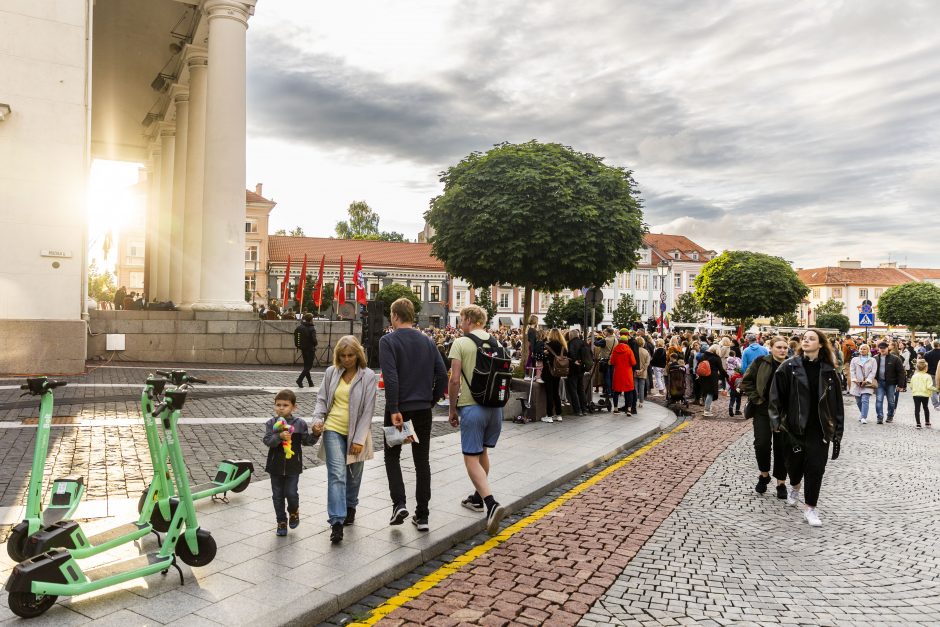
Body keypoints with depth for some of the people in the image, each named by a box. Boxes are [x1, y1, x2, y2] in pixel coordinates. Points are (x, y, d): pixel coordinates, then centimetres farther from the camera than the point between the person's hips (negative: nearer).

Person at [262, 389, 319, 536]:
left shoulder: (299, 424, -4)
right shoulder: (271, 423, -4)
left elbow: (307, 441, -1)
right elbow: (267, 440, -15)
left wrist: (315, 433, -19)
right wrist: (279, 437, -33)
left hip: (293, 467, -1)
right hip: (276, 466, 1)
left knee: (291, 493, -3)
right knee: (278, 496, 9)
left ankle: (294, 512, 28)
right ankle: (281, 522, 25)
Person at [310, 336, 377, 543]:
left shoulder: (368, 376, -8)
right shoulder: (331, 372, 2)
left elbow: (368, 410, -9)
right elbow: (322, 398, 11)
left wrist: (359, 439, -13)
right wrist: (317, 419, -8)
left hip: (356, 433, 0)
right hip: (333, 429, 1)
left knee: (353, 475, 17)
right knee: (337, 475, -11)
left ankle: (350, 507, 42)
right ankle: (337, 522, -12)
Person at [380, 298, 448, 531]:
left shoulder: (388, 340, -8)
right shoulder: (428, 341, 6)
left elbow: (390, 377, -18)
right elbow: (442, 375, 2)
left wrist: (394, 410, -17)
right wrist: (431, 401, 10)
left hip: (398, 408, -3)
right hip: (423, 409, 4)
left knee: (392, 456, 15)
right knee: (422, 461, 10)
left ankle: (399, 503, 0)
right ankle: (422, 515, 13)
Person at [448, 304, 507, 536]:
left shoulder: (460, 343, -9)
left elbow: (455, 380, -13)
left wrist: (452, 409, -3)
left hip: (472, 406, -6)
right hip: (495, 406, 6)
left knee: (471, 458, -2)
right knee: (482, 451, 22)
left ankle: (492, 504, -17)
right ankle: (478, 497, 35)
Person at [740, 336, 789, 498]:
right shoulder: (761, 363, -3)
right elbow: (746, 382, -1)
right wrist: (757, 399, -7)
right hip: (763, 410, -1)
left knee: (782, 447, 6)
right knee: (762, 444, -8)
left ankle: (781, 482, 20)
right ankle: (764, 474, 18)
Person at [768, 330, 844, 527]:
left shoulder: (828, 371, 0)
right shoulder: (789, 367, -5)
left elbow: (836, 402, 3)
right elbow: (776, 395, -6)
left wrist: (837, 432, 1)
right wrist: (776, 420, -13)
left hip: (820, 428, 0)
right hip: (795, 425, 0)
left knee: (816, 467, -2)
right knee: (795, 462, 14)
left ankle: (810, 508, 12)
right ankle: (794, 487, 47)